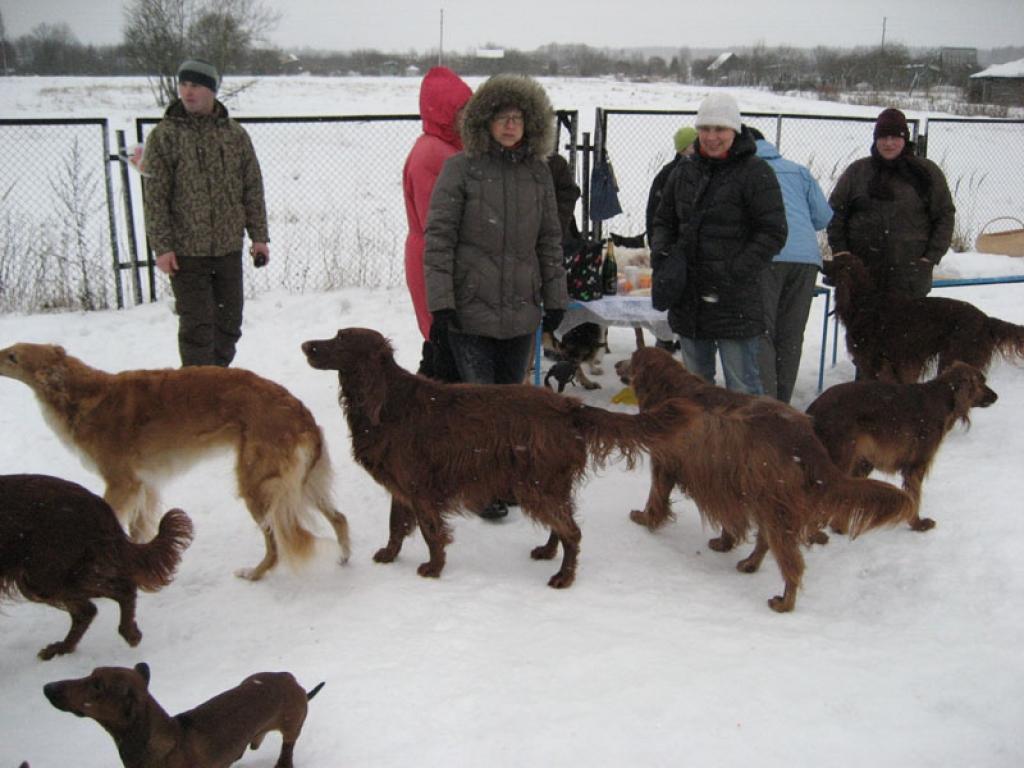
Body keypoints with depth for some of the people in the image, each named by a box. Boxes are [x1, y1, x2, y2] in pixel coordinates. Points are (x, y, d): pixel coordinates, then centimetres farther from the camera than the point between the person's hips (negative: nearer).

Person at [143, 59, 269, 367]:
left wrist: (259, 236, 4)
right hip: (186, 251, -4)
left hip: (229, 248, 4)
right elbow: (155, 197, -6)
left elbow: (253, 189, 9)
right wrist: (162, 247, -11)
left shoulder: (235, 134, 5)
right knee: (198, 326, -3)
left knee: (229, 322, 12)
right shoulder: (165, 134, -4)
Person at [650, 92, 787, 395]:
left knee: (741, 386, -3)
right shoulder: (685, 171, 10)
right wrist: (659, 251, -1)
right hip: (688, 297, 6)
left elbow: (773, 233, -9)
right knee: (695, 380, 18)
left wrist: (736, 272, -19)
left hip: (735, 301, -6)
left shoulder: (755, 172, -8)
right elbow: (664, 221, 20)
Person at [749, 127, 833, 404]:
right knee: (791, 336, 11)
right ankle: (782, 405, 17)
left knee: (761, 333, -2)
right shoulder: (798, 170, 22)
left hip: (766, 256, -4)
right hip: (807, 257, 4)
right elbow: (824, 216, 18)